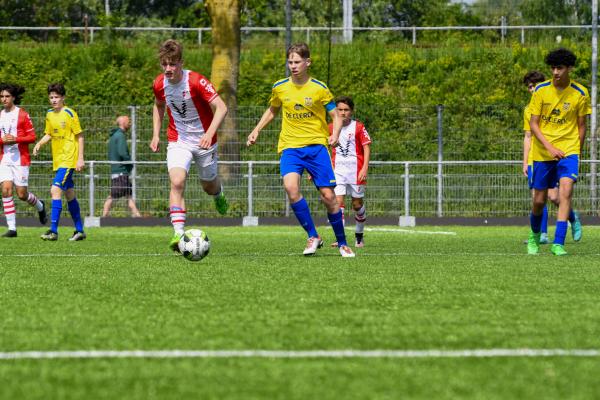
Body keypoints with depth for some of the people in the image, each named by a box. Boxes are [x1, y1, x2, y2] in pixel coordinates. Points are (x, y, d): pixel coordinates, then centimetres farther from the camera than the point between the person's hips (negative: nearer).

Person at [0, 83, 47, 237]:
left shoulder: (22, 115, -5)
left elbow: (32, 137, -6)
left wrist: (16, 139, -20)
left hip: (21, 159, -4)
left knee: (22, 194, 0)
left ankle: (40, 206, 35)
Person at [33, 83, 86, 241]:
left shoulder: (69, 113, -9)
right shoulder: (49, 115, 10)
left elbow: (79, 136, -7)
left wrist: (80, 158, -11)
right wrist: (39, 144, 0)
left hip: (68, 160, -7)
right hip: (57, 161, 8)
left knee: (55, 190, -18)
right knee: (69, 195, 13)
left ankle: (53, 231, -20)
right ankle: (79, 230, 22)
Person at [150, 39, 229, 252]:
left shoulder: (196, 82, -23)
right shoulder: (159, 84, -8)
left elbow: (221, 108, -26)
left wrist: (209, 133, -39)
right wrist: (156, 134, 7)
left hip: (204, 141, -2)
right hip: (178, 141, 2)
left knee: (208, 185, 16)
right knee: (177, 182, -22)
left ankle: (219, 195, 56)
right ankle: (179, 233, -28)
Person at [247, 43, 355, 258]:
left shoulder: (319, 88, -3)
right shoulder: (280, 88, 5)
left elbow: (335, 115, 1)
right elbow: (272, 110, 24)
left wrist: (335, 134, -18)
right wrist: (256, 130, 14)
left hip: (316, 145, -1)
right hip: (290, 147, 1)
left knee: (328, 196, -5)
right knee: (290, 186, -26)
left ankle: (342, 243, 17)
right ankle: (313, 236, -12)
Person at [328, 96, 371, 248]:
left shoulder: (358, 127, -3)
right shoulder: (331, 128, 6)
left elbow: (366, 148, -4)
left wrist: (365, 168, -15)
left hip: (356, 171, -2)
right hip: (338, 170, 2)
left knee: (357, 204, 7)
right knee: (338, 202, -13)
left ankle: (359, 236, 28)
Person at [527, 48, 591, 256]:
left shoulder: (580, 94, -3)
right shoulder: (541, 90, -4)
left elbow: (581, 126, 8)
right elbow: (533, 124, -4)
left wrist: (576, 153, 8)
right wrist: (550, 147, -17)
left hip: (568, 150, -1)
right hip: (542, 153, 1)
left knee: (565, 192, -21)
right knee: (539, 200, 8)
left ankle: (558, 243, -22)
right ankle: (535, 235, 37)